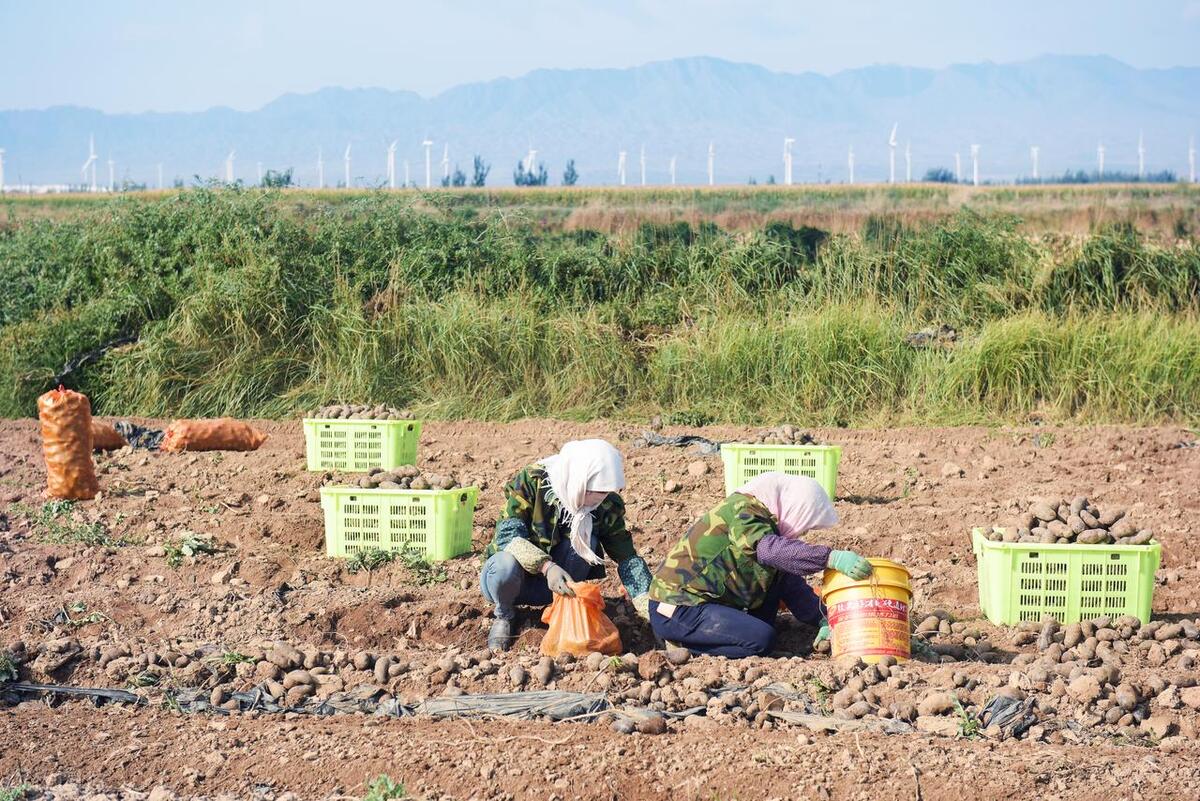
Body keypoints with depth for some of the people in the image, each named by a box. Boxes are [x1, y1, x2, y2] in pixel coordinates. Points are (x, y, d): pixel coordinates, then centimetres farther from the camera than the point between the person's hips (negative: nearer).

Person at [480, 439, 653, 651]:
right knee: (507, 564, -38)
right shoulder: (532, 480, -22)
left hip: (557, 583, 2)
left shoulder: (607, 504, -13)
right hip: (513, 577, -2)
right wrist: (546, 566, -42)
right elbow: (507, 533, -28)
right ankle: (504, 616, -5)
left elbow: (627, 557, -10)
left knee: (585, 538, -25)